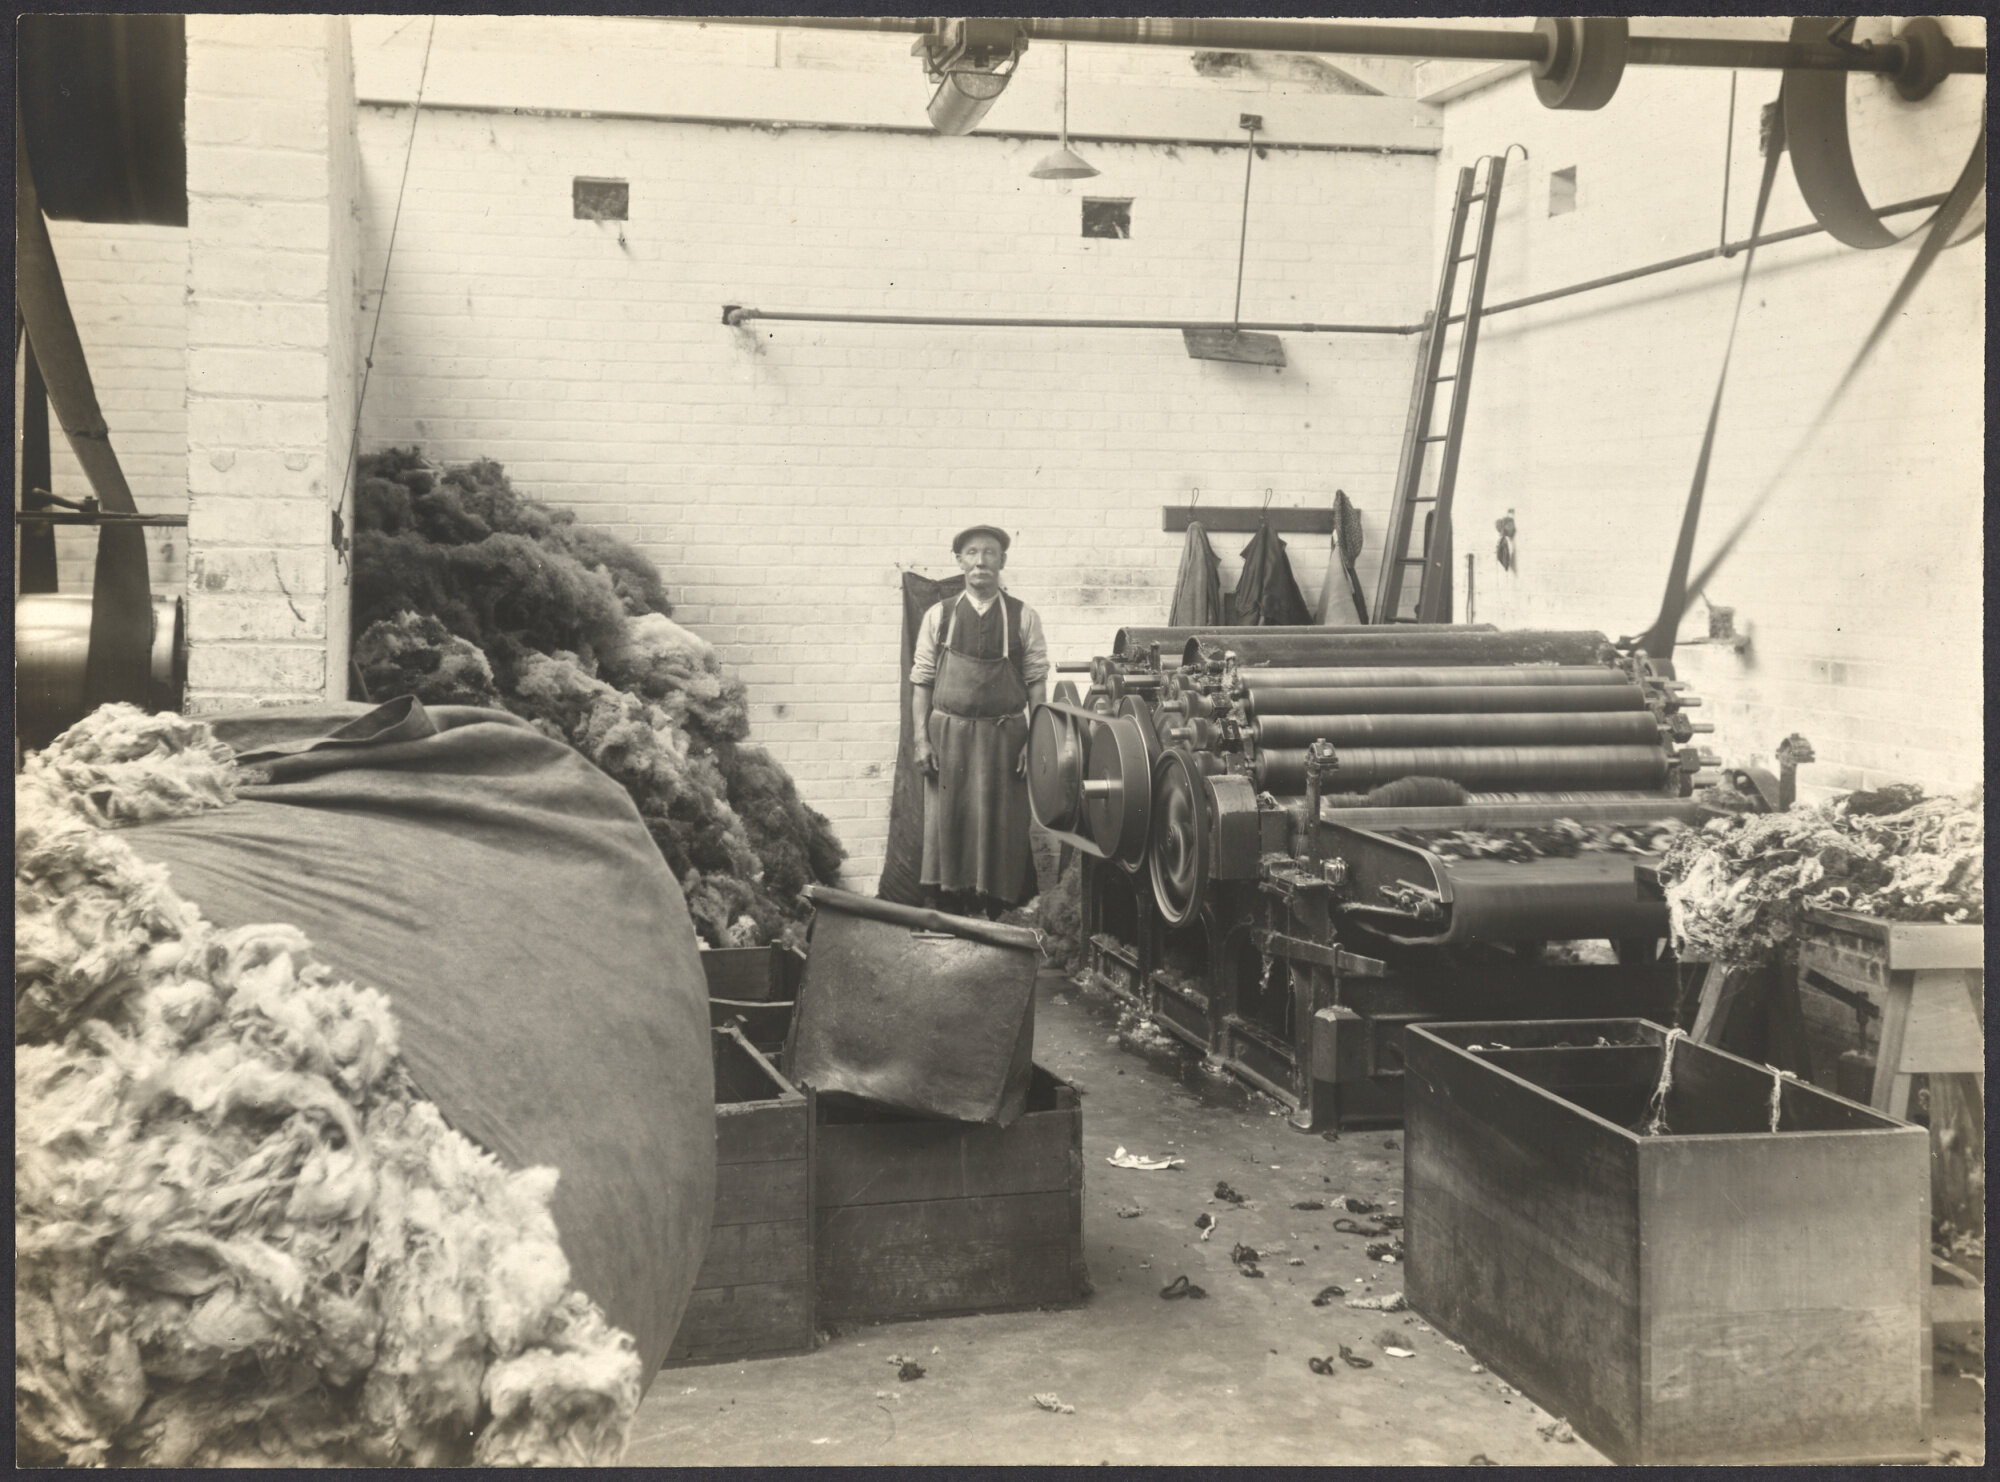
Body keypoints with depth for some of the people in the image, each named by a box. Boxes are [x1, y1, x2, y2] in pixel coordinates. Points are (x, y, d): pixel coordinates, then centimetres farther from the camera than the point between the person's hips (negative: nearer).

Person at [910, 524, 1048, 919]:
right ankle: (949, 916, 11)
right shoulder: (938, 616, 6)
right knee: (947, 826, 2)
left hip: (1005, 737, -1)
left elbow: (1036, 681, 1)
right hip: (947, 735, 1)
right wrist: (921, 739, -3)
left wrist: (1035, 740, -6)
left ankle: (996, 914, 10)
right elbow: (921, 682, 5)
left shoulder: (1022, 617, 3)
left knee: (1002, 828, 1)